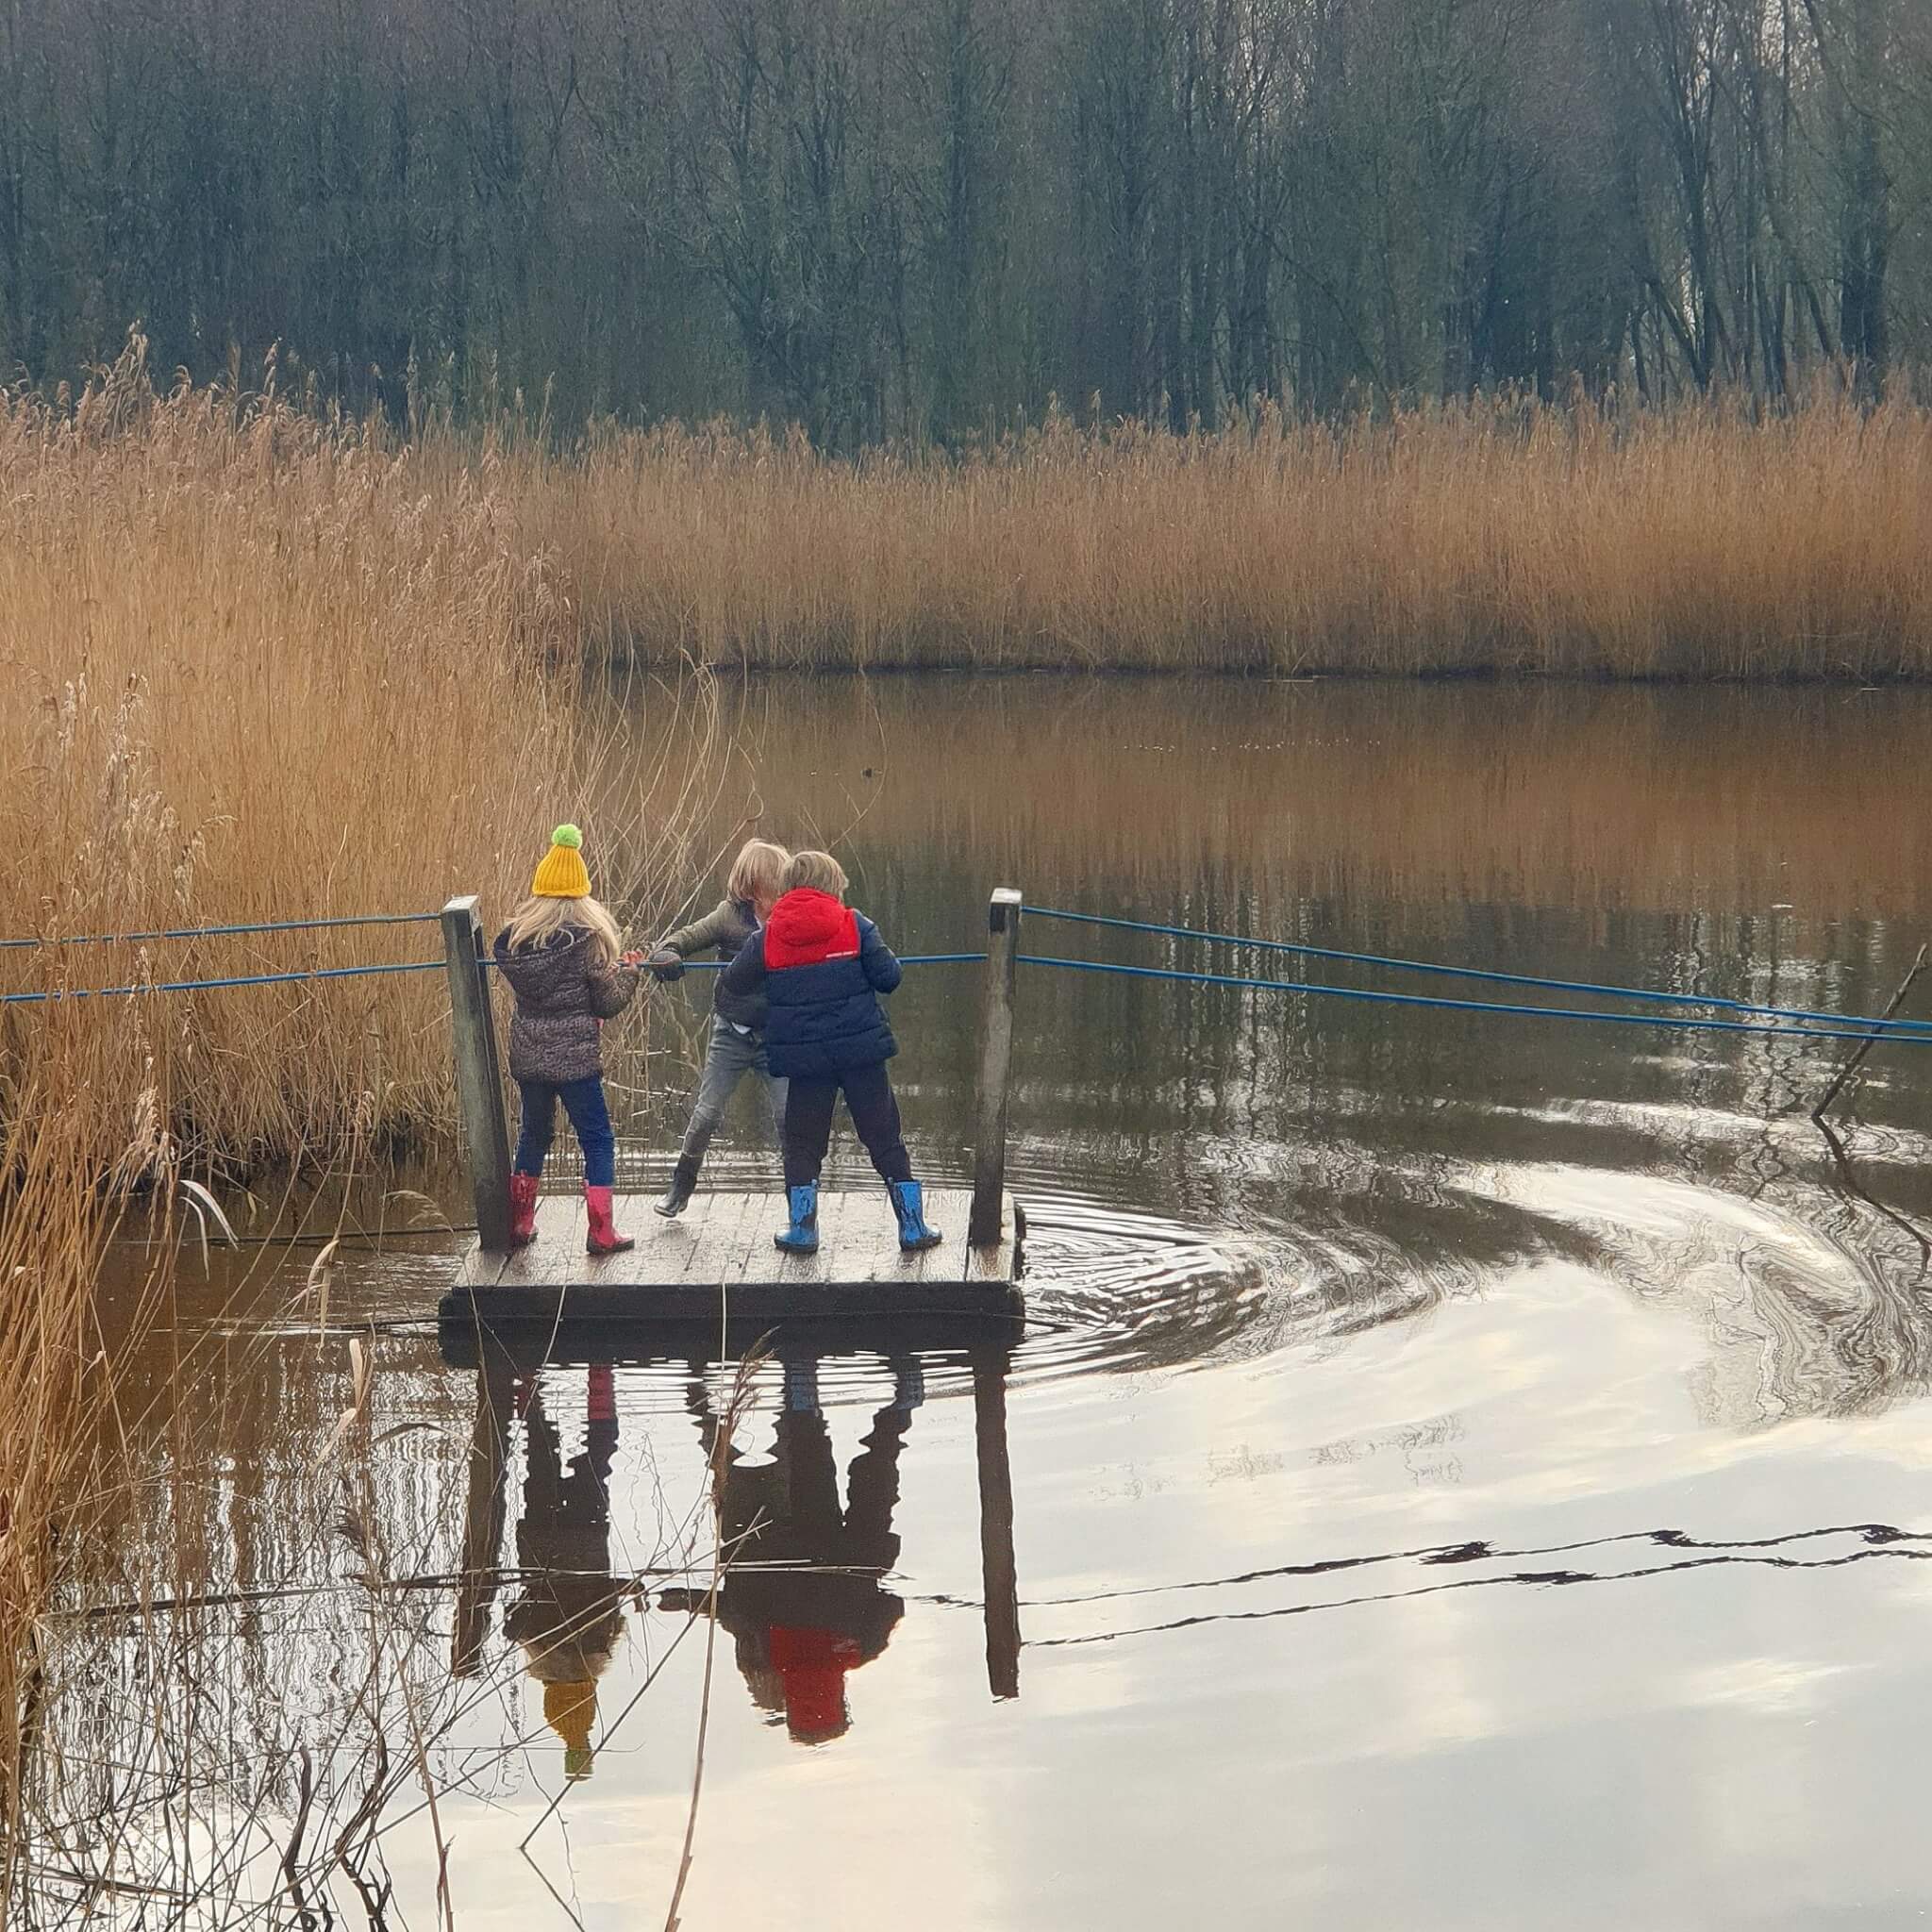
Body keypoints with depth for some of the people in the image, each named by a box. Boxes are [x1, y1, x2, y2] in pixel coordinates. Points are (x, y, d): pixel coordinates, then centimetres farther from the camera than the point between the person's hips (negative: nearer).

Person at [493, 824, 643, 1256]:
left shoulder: (516, 935, 2)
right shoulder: (589, 936, -11)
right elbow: (608, 1002, -9)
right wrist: (627, 969, 9)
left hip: (527, 1053, 5)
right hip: (573, 1054, -5)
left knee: (533, 1133, 20)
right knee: (597, 1139, 4)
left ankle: (518, 1224, 25)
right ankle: (600, 1233, 1)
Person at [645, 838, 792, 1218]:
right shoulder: (731, 916, -9)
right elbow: (684, 938, -8)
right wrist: (664, 954, -30)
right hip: (732, 1033, 0)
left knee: (788, 1116, -9)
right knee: (706, 1114, 5)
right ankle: (681, 1186, 26)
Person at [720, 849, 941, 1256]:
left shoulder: (767, 937, -1)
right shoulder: (855, 926, -5)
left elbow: (734, 985, 7)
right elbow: (887, 977, -7)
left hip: (802, 1055, 1)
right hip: (861, 1050, -1)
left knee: (802, 1144, 14)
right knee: (885, 1138, 9)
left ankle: (802, 1229, 13)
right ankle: (913, 1226, 11)